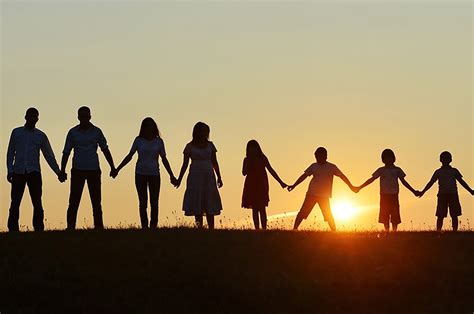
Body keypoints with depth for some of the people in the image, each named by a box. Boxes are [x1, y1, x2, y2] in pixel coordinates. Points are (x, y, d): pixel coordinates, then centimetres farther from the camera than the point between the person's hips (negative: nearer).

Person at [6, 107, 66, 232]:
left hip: (34, 172, 0)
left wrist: (58, 172, 7)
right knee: (15, 203, -4)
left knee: (37, 203, -9)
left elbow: (49, 156, 14)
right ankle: (13, 230, -2)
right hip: (18, 172, 0)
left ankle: (38, 229, -9)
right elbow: (10, 153, 12)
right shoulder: (16, 132, 12)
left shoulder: (41, 136, 12)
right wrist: (10, 171, 1)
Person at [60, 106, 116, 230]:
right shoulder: (73, 132, 3)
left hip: (94, 170, 1)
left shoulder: (97, 132, 5)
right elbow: (66, 152, 3)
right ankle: (70, 227, -7)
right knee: (74, 202, -6)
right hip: (78, 171, -1)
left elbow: (105, 150, 12)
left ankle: (99, 227, 7)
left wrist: (112, 167, 7)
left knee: (96, 202, 3)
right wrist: (62, 170, -6)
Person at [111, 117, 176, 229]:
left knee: (154, 202, -2)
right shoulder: (139, 140, 2)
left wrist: (171, 175, 3)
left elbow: (164, 159, 7)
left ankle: (153, 226, -1)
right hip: (141, 174, 0)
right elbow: (129, 156, 6)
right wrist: (117, 169, 2)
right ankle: (144, 226, 0)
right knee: (143, 202, 0)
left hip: (154, 174, 0)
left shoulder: (159, 141, 4)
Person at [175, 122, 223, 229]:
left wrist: (219, 177, 6)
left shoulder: (210, 145, 10)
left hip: (208, 177, 2)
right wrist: (179, 179, -1)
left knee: (210, 207, -3)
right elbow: (185, 164, 4)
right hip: (195, 177, -2)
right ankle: (200, 228, -4)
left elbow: (215, 163, 12)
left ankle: (211, 229, -5)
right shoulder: (190, 146, 2)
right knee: (197, 206, -5)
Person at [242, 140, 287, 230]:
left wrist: (280, 182, -1)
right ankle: (257, 229, 3)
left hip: (261, 185, -2)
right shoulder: (247, 160, 5)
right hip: (251, 186, 2)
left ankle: (264, 229, -13)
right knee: (254, 208, 1)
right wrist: (249, 162, -14)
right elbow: (244, 172, -6)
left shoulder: (262, 158, 3)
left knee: (261, 208, -9)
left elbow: (271, 170, 3)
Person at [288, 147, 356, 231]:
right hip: (311, 194, 1)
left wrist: (351, 186, -9)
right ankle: (294, 229, -3)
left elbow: (342, 176, -2)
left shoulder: (332, 167, 0)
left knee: (329, 216, -3)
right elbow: (304, 176, 12)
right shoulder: (314, 166, 7)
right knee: (302, 212, -5)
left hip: (324, 196, -1)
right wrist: (294, 185, 10)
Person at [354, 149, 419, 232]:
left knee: (395, 218, -4)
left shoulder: (397, 170, 9)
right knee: (385, 218, -2)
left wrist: (413, 191, 9)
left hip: (394, 196, 0)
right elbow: (371, 180, 9)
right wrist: (360, 187, 4)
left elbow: (403, 182, 13)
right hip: (384, 196, 0)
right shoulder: (381, 170, 9)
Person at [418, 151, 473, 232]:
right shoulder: (438, 172, 12)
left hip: (453, 195, 1)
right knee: (440, 216, -6)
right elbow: (431, 183, 10)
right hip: (442, 195, -1)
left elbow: (461, 181, 14)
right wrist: (423, 192, 1)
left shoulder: (454, 171, 14)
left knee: (454, 216, -2)